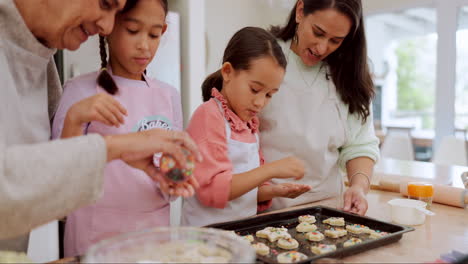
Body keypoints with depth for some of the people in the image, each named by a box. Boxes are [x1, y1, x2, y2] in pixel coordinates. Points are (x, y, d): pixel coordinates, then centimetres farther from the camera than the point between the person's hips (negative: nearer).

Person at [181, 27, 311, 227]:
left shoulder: (249, 122, 11)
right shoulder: (209, 115, -10)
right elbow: (212, 190, -17)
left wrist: (274, 191, 2)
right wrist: (271, 169, -20)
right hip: (209, 233, -5)